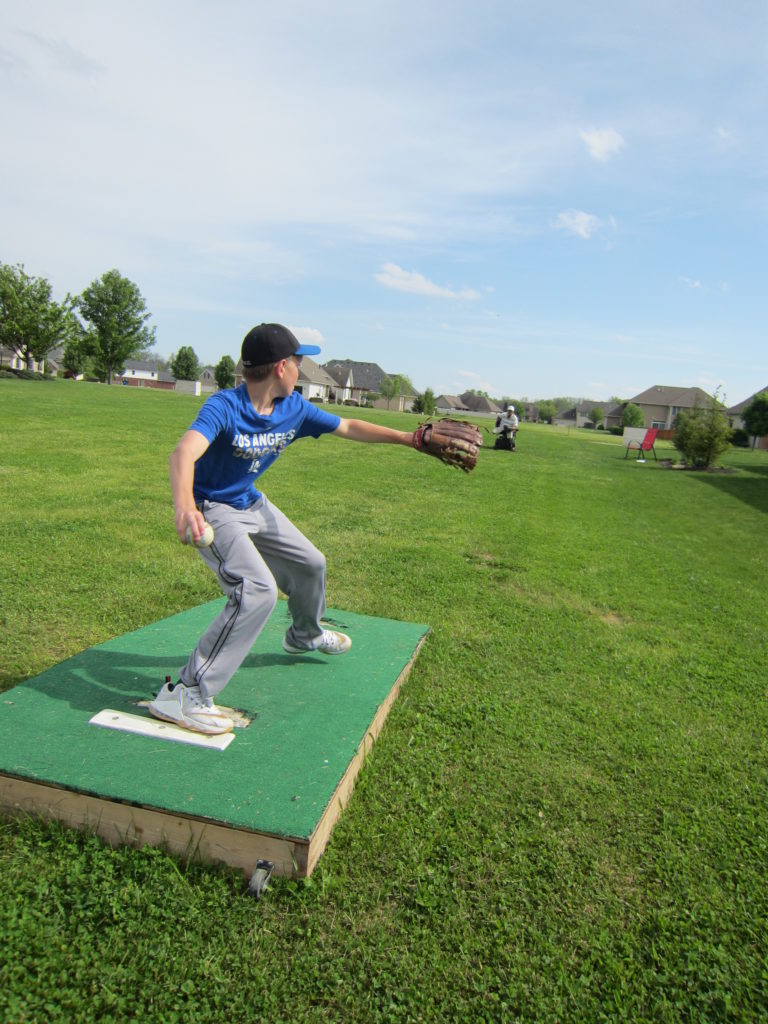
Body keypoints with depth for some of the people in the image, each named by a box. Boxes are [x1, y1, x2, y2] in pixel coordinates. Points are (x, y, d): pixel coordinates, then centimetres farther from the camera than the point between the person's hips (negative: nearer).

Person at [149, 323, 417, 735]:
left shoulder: (294, 408, -7)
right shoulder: (224, 407, -28)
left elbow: (349, 427, 4)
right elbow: (184, 452, -46)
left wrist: (409, 438, 1)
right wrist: (183, 503, -66)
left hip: (252, 504, 8)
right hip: (213, 510, -8)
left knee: (310, 564, 20)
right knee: (258, 590, -27)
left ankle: (305, 635, 52)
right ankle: (182, 695, -20)